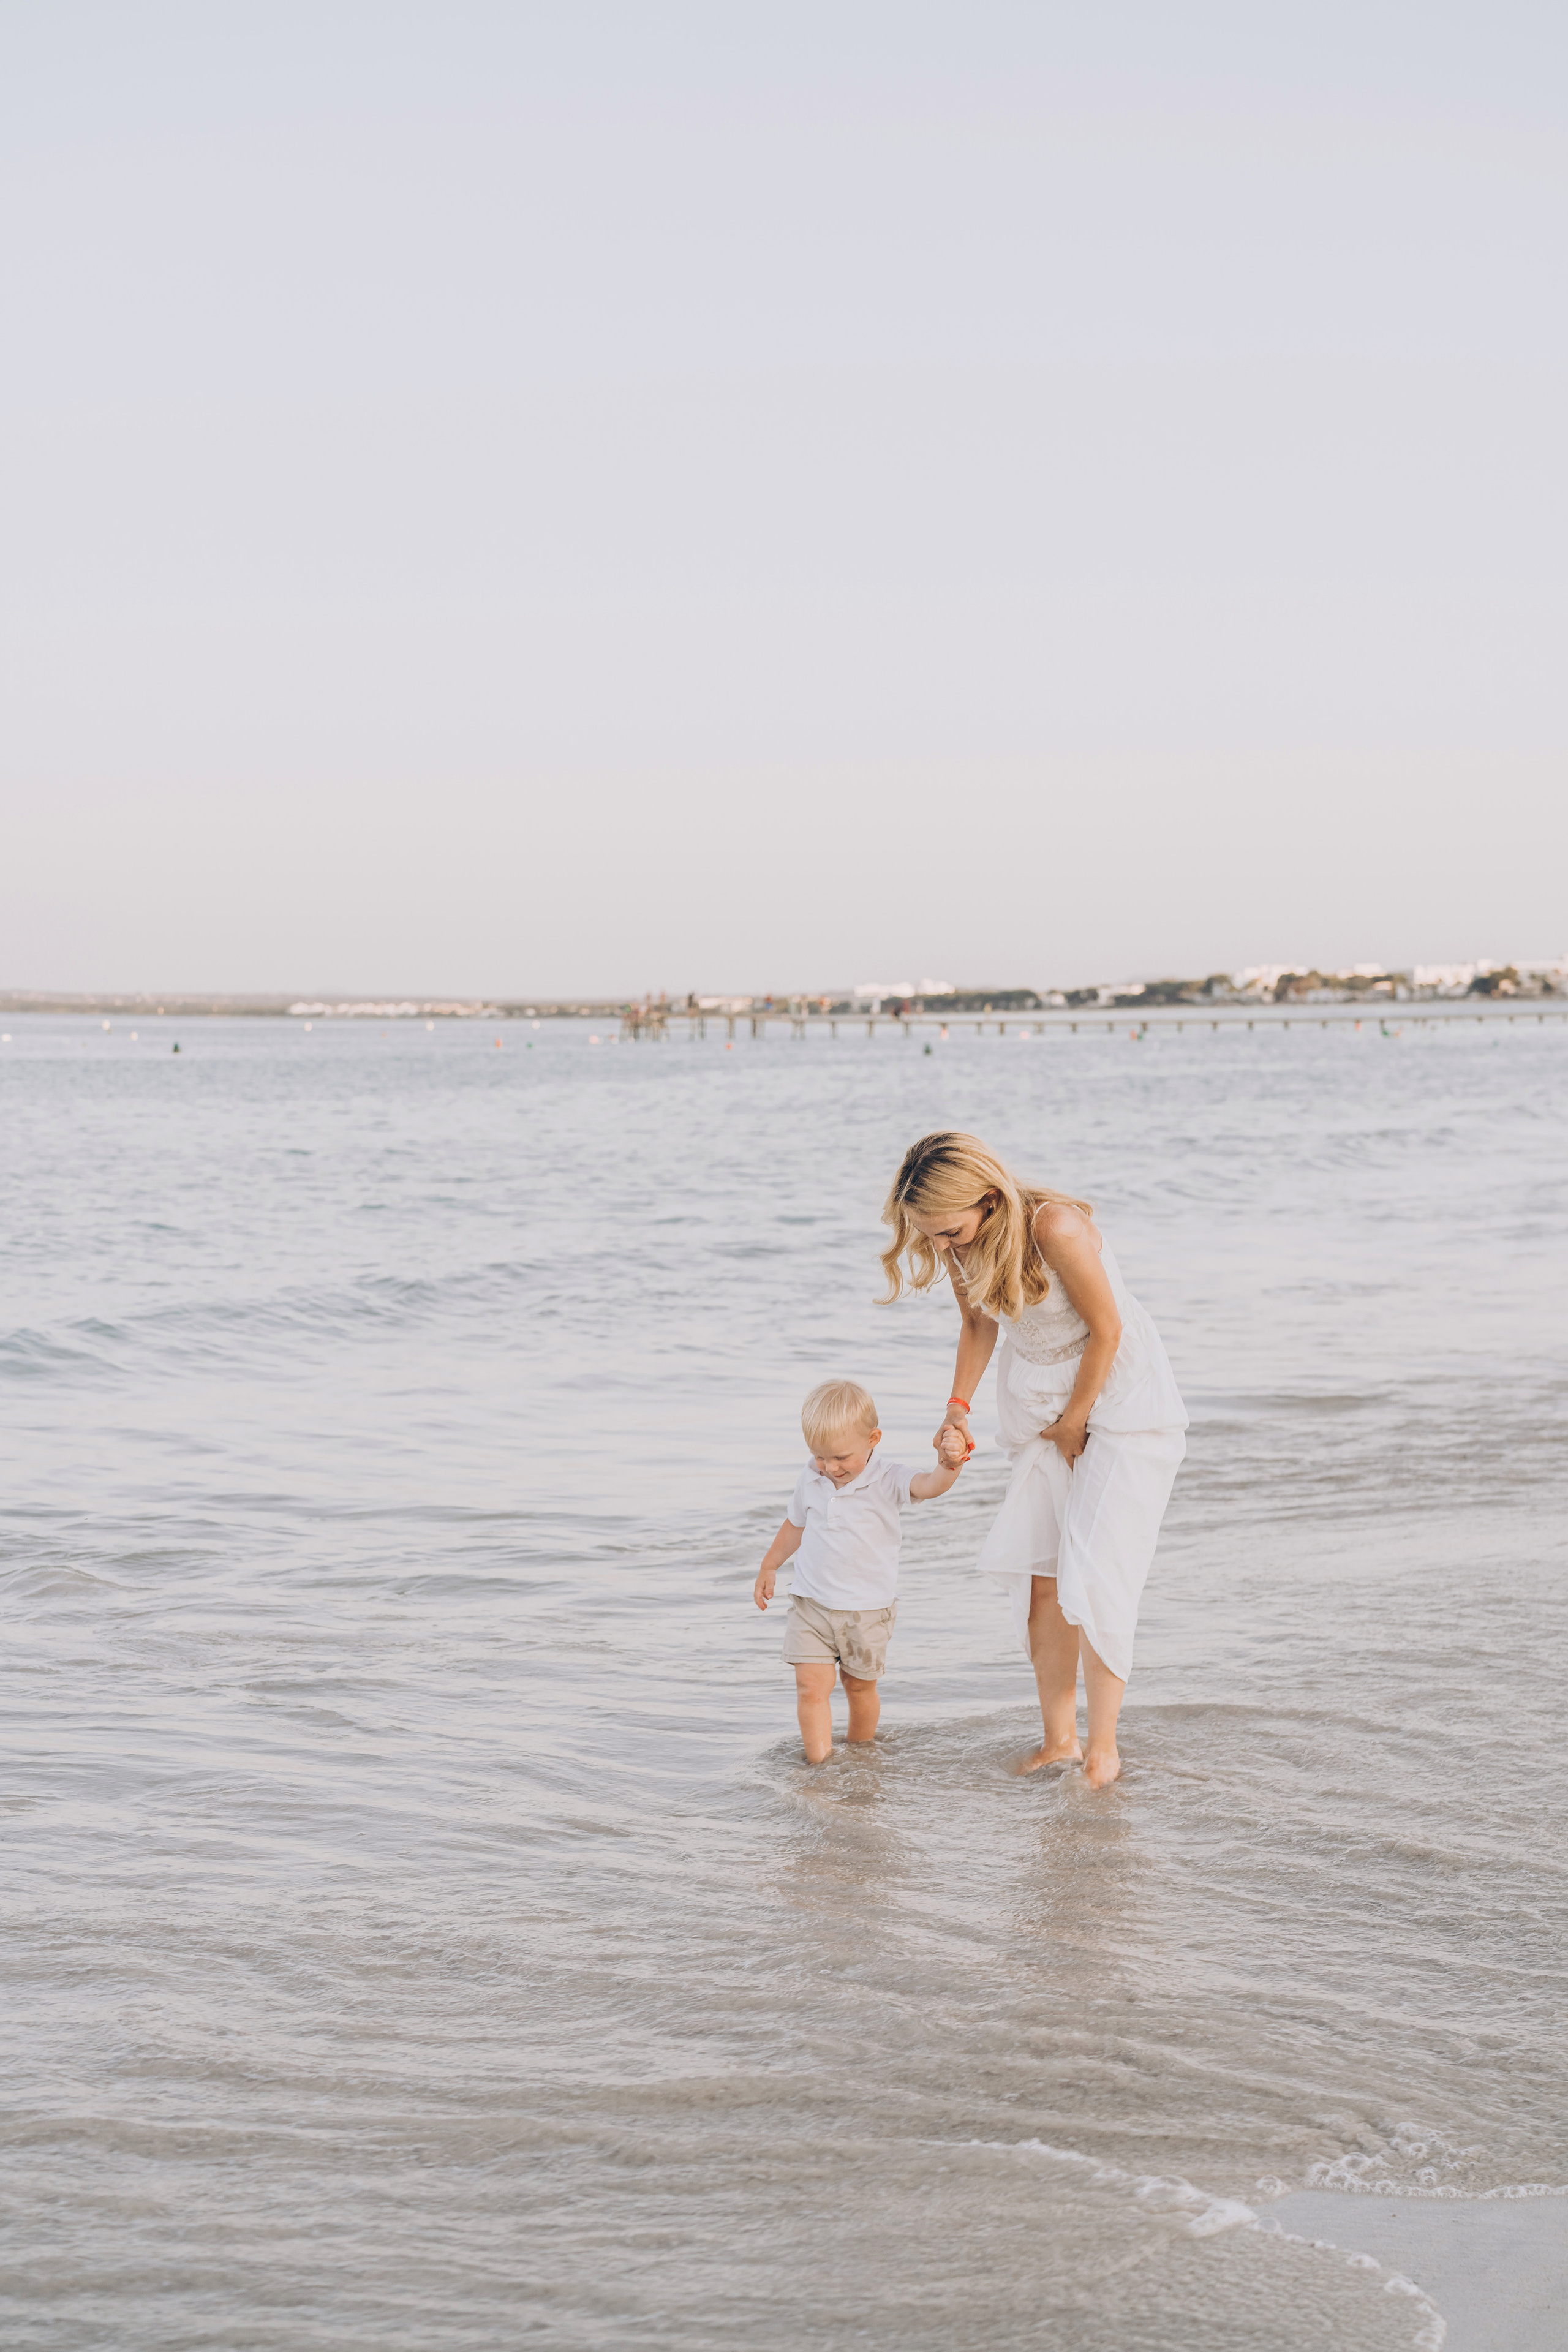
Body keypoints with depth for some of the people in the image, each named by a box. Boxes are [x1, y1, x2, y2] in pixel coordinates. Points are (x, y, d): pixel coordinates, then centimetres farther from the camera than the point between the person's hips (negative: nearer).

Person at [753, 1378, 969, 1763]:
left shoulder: (888, 1481, -14)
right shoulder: (810, 1481, -2)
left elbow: (928, 1485, -35)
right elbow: (795, 1526, 17)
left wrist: (948, 1464, -57)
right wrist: (769, 1567, 25)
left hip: (867, 1610, -2)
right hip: (811, 1605, 2)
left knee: (860, 1687, 14)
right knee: (811, 1687, -9)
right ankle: (820, 1765, -7)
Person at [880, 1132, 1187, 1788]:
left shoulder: (1055, 1228, -32)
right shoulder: (958, 1242, -10)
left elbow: (1106, 1330, -21)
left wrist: (1074, 1424, -10)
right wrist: (958, 1405, 0)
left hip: (1122, 1395, -7)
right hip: (1041, 1403, 7)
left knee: (1092, 1575, -11)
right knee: (1037, 1572, 3)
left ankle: (1103, 1749, 1)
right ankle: (1057, 1739, 14)